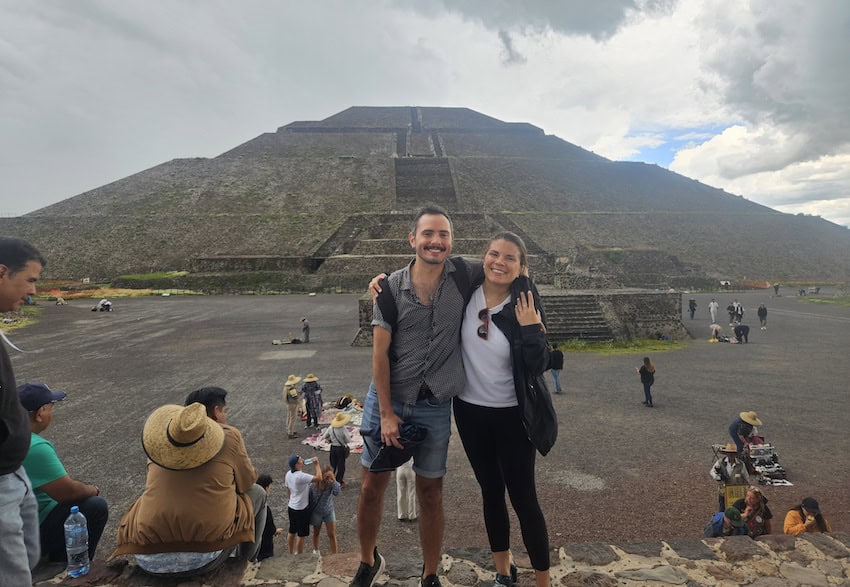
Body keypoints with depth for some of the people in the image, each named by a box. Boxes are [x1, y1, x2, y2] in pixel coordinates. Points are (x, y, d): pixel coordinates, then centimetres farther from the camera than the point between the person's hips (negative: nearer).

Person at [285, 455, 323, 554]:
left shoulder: (288, 474, -2)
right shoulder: (301, 476, -28)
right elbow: (319, 478, -33)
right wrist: (317, 464, -22)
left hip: (291, 507, 8)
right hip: (301, 509, -8)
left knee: (292, 532, 20)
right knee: (301, 535, 6)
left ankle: (291, 554, 34)